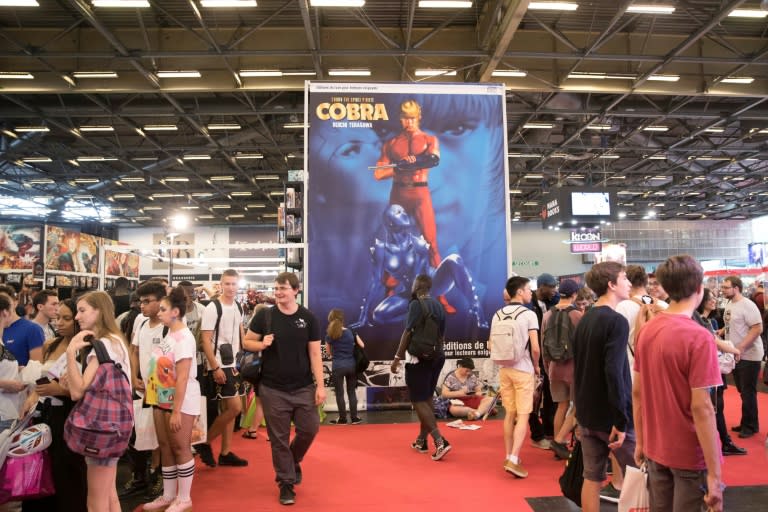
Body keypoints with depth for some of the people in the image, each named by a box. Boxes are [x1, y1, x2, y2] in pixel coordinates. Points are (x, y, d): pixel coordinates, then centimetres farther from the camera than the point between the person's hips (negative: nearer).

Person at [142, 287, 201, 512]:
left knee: (180, 448, 3)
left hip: (181, 402, -8)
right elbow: (162, 369, 13)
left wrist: (176, 411, -23)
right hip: (163, 399, 8)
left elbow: (182, 377, -22)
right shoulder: (169, 334, 8)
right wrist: (153, 395, 10)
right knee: (165, 447, 14)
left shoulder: (183, 337, -19)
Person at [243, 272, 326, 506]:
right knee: (279, 438, 6)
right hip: (272, 389, -1)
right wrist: (261, 344, -17)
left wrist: (320, 385, -6)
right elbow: (246, 342, 5)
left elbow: (315, 353, -2)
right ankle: (285, 483, 22)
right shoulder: (264, 316, -3)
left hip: (303, 387, 1)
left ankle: (293, 461, 34)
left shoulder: (308, 318, -3)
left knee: (310, 428, 4)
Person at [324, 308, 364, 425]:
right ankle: (354, 417, 15)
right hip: (351, 365, 3)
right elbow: (362, 345, 7)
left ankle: (342, 419, 11)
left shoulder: (329, 335, -4)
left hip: (338, 366, -2)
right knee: (351, 391, 12)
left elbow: (329, 352, 6)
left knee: (339, 393, 7)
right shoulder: (351, 332, -1)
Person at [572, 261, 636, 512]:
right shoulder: (616, 321, -15)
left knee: (592, 477, 11)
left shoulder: (584, 320, 10)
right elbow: (613, 372, -23)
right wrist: (620, 420, -21)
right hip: (610, 414, -7)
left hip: (587, 412, 7)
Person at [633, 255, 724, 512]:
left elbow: (637, 392, 5)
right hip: (691, 454, -6)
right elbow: (701, 408, -21)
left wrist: (641, 441, 14)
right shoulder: (698, 337, -19)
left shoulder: (646, 330, 0)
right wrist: (714, 474, -16)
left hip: (656, 449, 6)